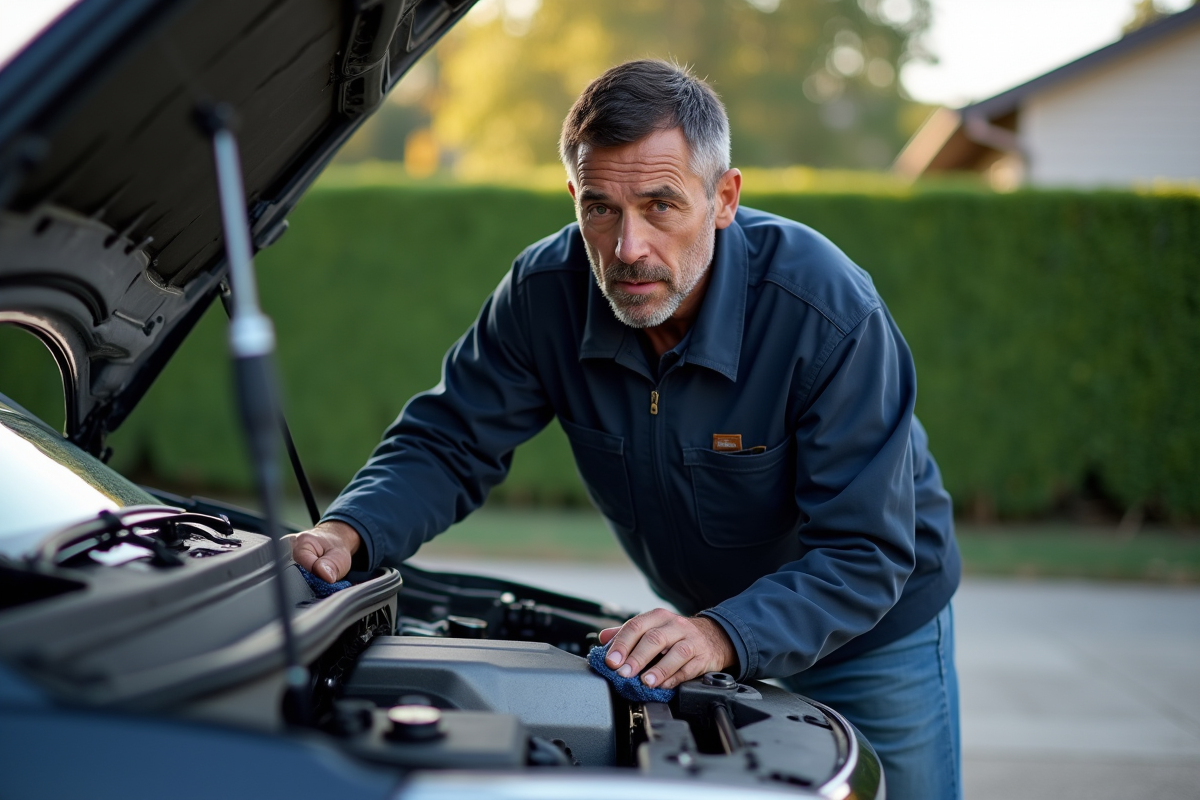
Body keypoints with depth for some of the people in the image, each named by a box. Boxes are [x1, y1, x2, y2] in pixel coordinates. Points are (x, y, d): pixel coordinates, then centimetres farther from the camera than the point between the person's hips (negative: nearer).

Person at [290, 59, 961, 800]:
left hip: (872, 637, -3)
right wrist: (349, 532, -32)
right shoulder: (546, 293, -21)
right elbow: (448, 443, -13)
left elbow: (865, 553, -32)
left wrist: (725, 636, -47)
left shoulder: (831, 311, -33)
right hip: (700, 627, 3)